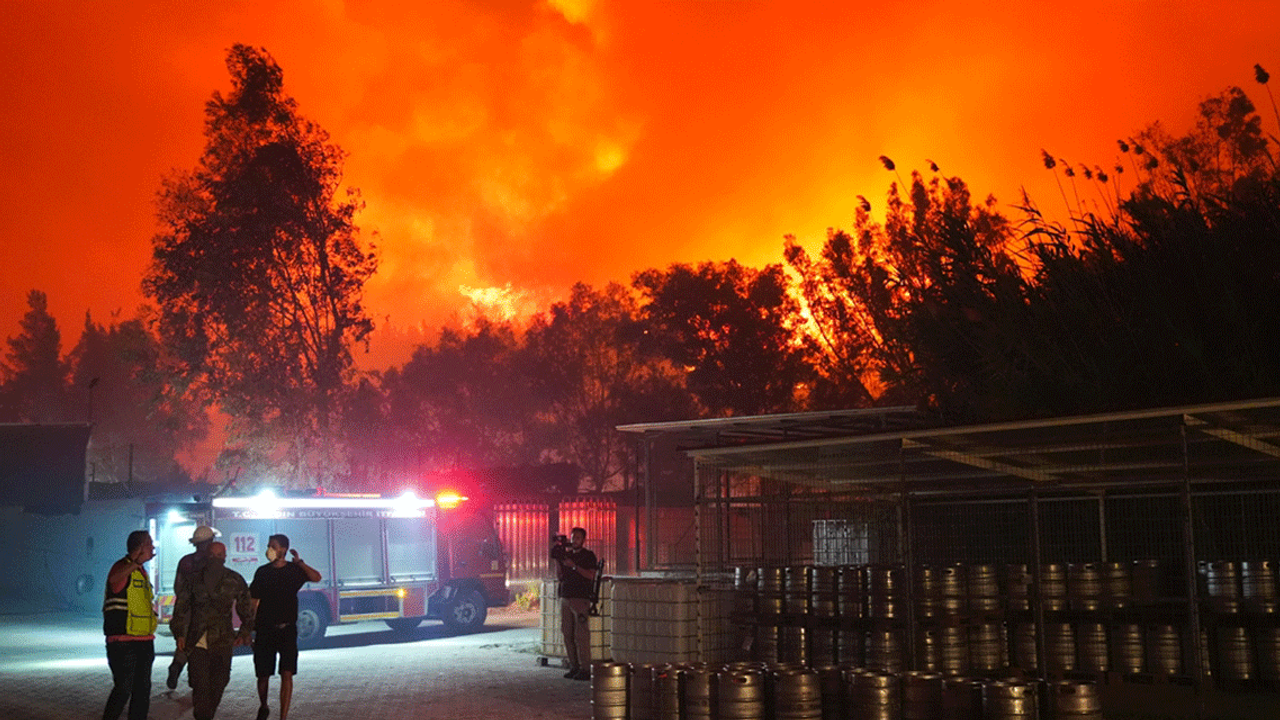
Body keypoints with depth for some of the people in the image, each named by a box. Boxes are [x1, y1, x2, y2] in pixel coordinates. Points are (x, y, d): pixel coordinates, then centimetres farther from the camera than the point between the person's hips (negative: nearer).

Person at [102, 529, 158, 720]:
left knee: (142, 689, 11)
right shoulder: (122, 567, -12)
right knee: (123, 689, -9)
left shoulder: (142, 572, 18)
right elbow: (114, 579, -38)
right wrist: (137, 562, -52)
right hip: (123, 642, -9)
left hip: (144, 641, 9)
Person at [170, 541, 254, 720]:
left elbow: (246, 608, 15)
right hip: (197, 642, -1)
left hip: (222, 643, 1)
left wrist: (244, 633, 5)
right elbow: (181, 606, 11)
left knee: (218, 685, 7)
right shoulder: (194, 579, 5)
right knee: (200, 685, -10)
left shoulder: (235, 581, 6)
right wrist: (179, 633, 3)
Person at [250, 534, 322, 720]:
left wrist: (299, 562, -13)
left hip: (287, 629, -2)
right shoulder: (262, 572, 5)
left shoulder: (294, 570, 0)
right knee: (263, 675, 7)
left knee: (287, 674, -10)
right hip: (265, 629, 2)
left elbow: (316, 577, -17)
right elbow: (254, 601, 9)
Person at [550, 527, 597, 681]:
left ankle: (585, 669, -9)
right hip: (565, 598, 6)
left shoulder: (588, 555, 1)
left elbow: (590, 575, -9)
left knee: (581, 635, -10)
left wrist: (574, 566, -16)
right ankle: (574, 666, 11)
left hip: (581, 599, -6)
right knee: (567, 634, 5)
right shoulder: (565, 553, 19)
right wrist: (559, 543, -8)